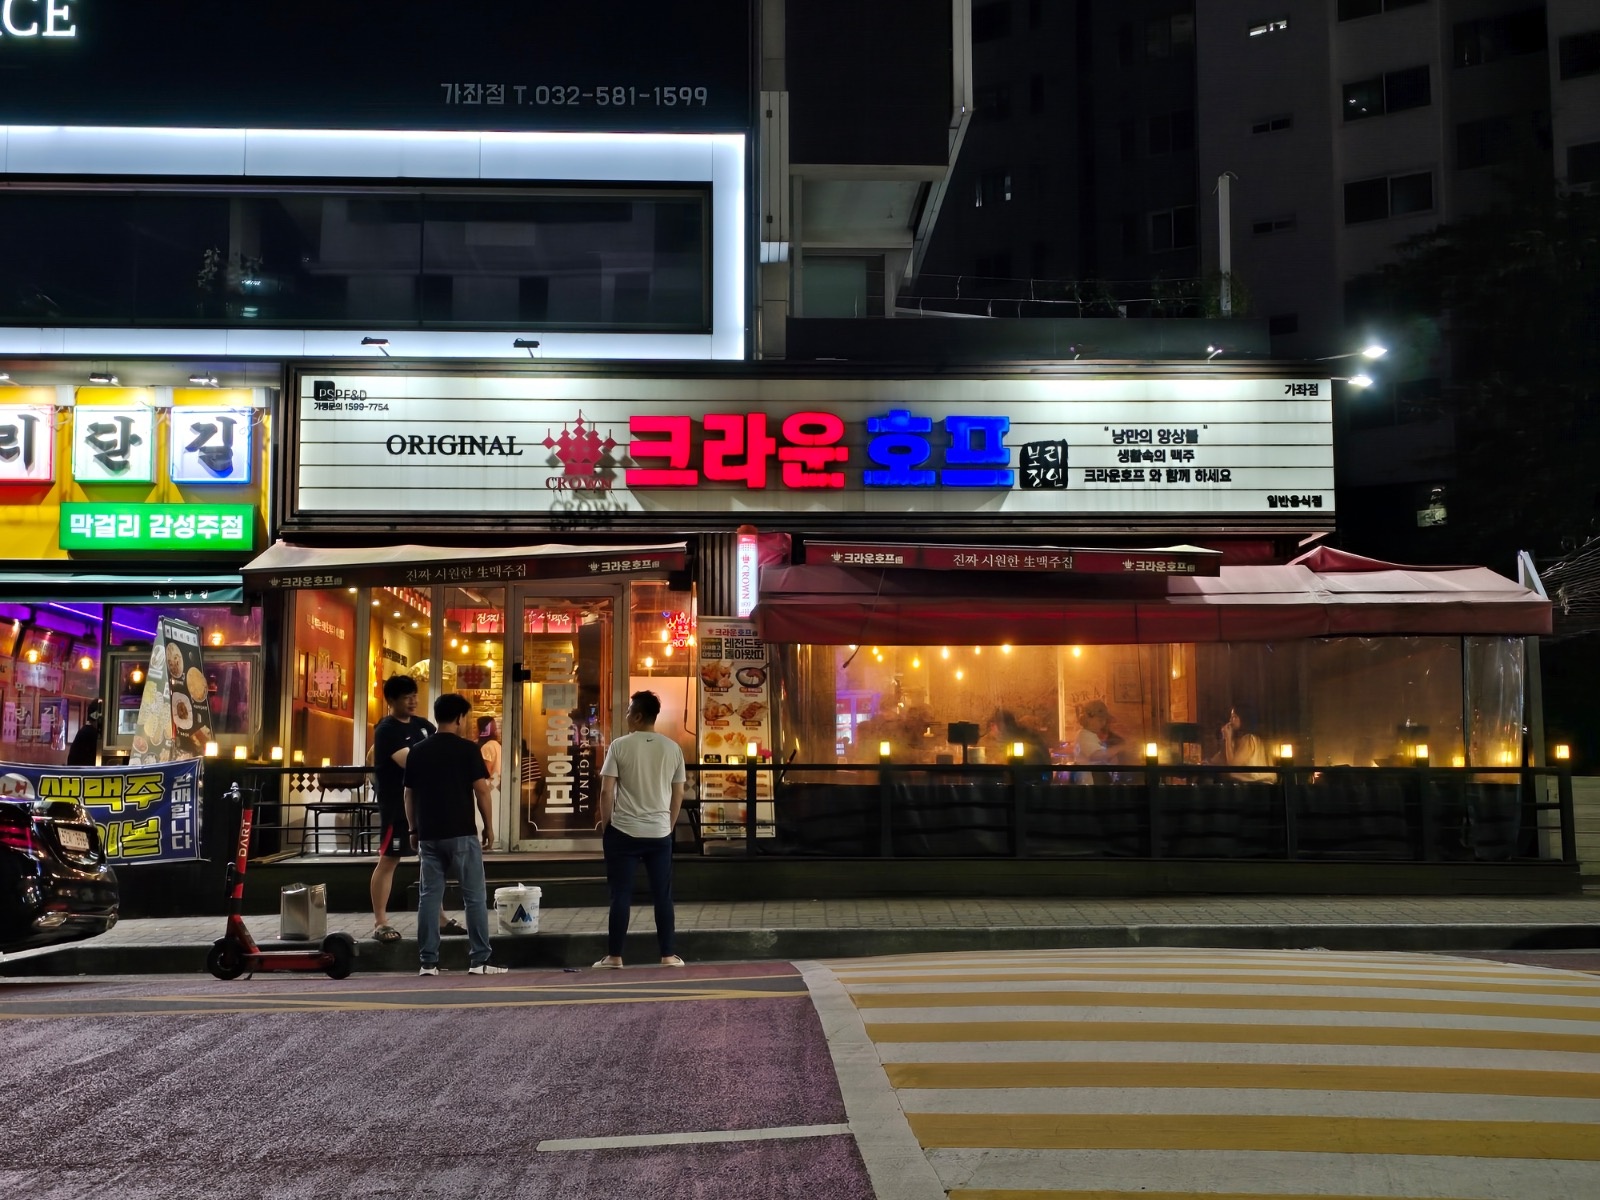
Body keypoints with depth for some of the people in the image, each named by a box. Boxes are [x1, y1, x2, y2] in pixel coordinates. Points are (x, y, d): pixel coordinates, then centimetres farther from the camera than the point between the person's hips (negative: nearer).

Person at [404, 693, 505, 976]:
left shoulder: (417, 751, 7)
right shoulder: (467, 749, -6)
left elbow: (409, 794, 10)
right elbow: (481, 791, -8)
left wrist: (414, 830, 17)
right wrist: (489, 826, 2)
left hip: (429, 835, 4)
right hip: (462, 834, -4)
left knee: (429, 896, 7)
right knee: (474, 897, 3)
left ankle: (428, 962, 6)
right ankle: (480, 961, 3)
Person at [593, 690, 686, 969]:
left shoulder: (620, 745, -7)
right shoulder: (673, 748, 3)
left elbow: (606, 792, -8)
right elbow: (678, 794, 9)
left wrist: (605, 826, 5)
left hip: (623, 832, -3)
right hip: (660, 833, 3)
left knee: (621, 894, 3)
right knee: (662, 895, 8)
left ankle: (614, 956, 6)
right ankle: (667, 955, 10)